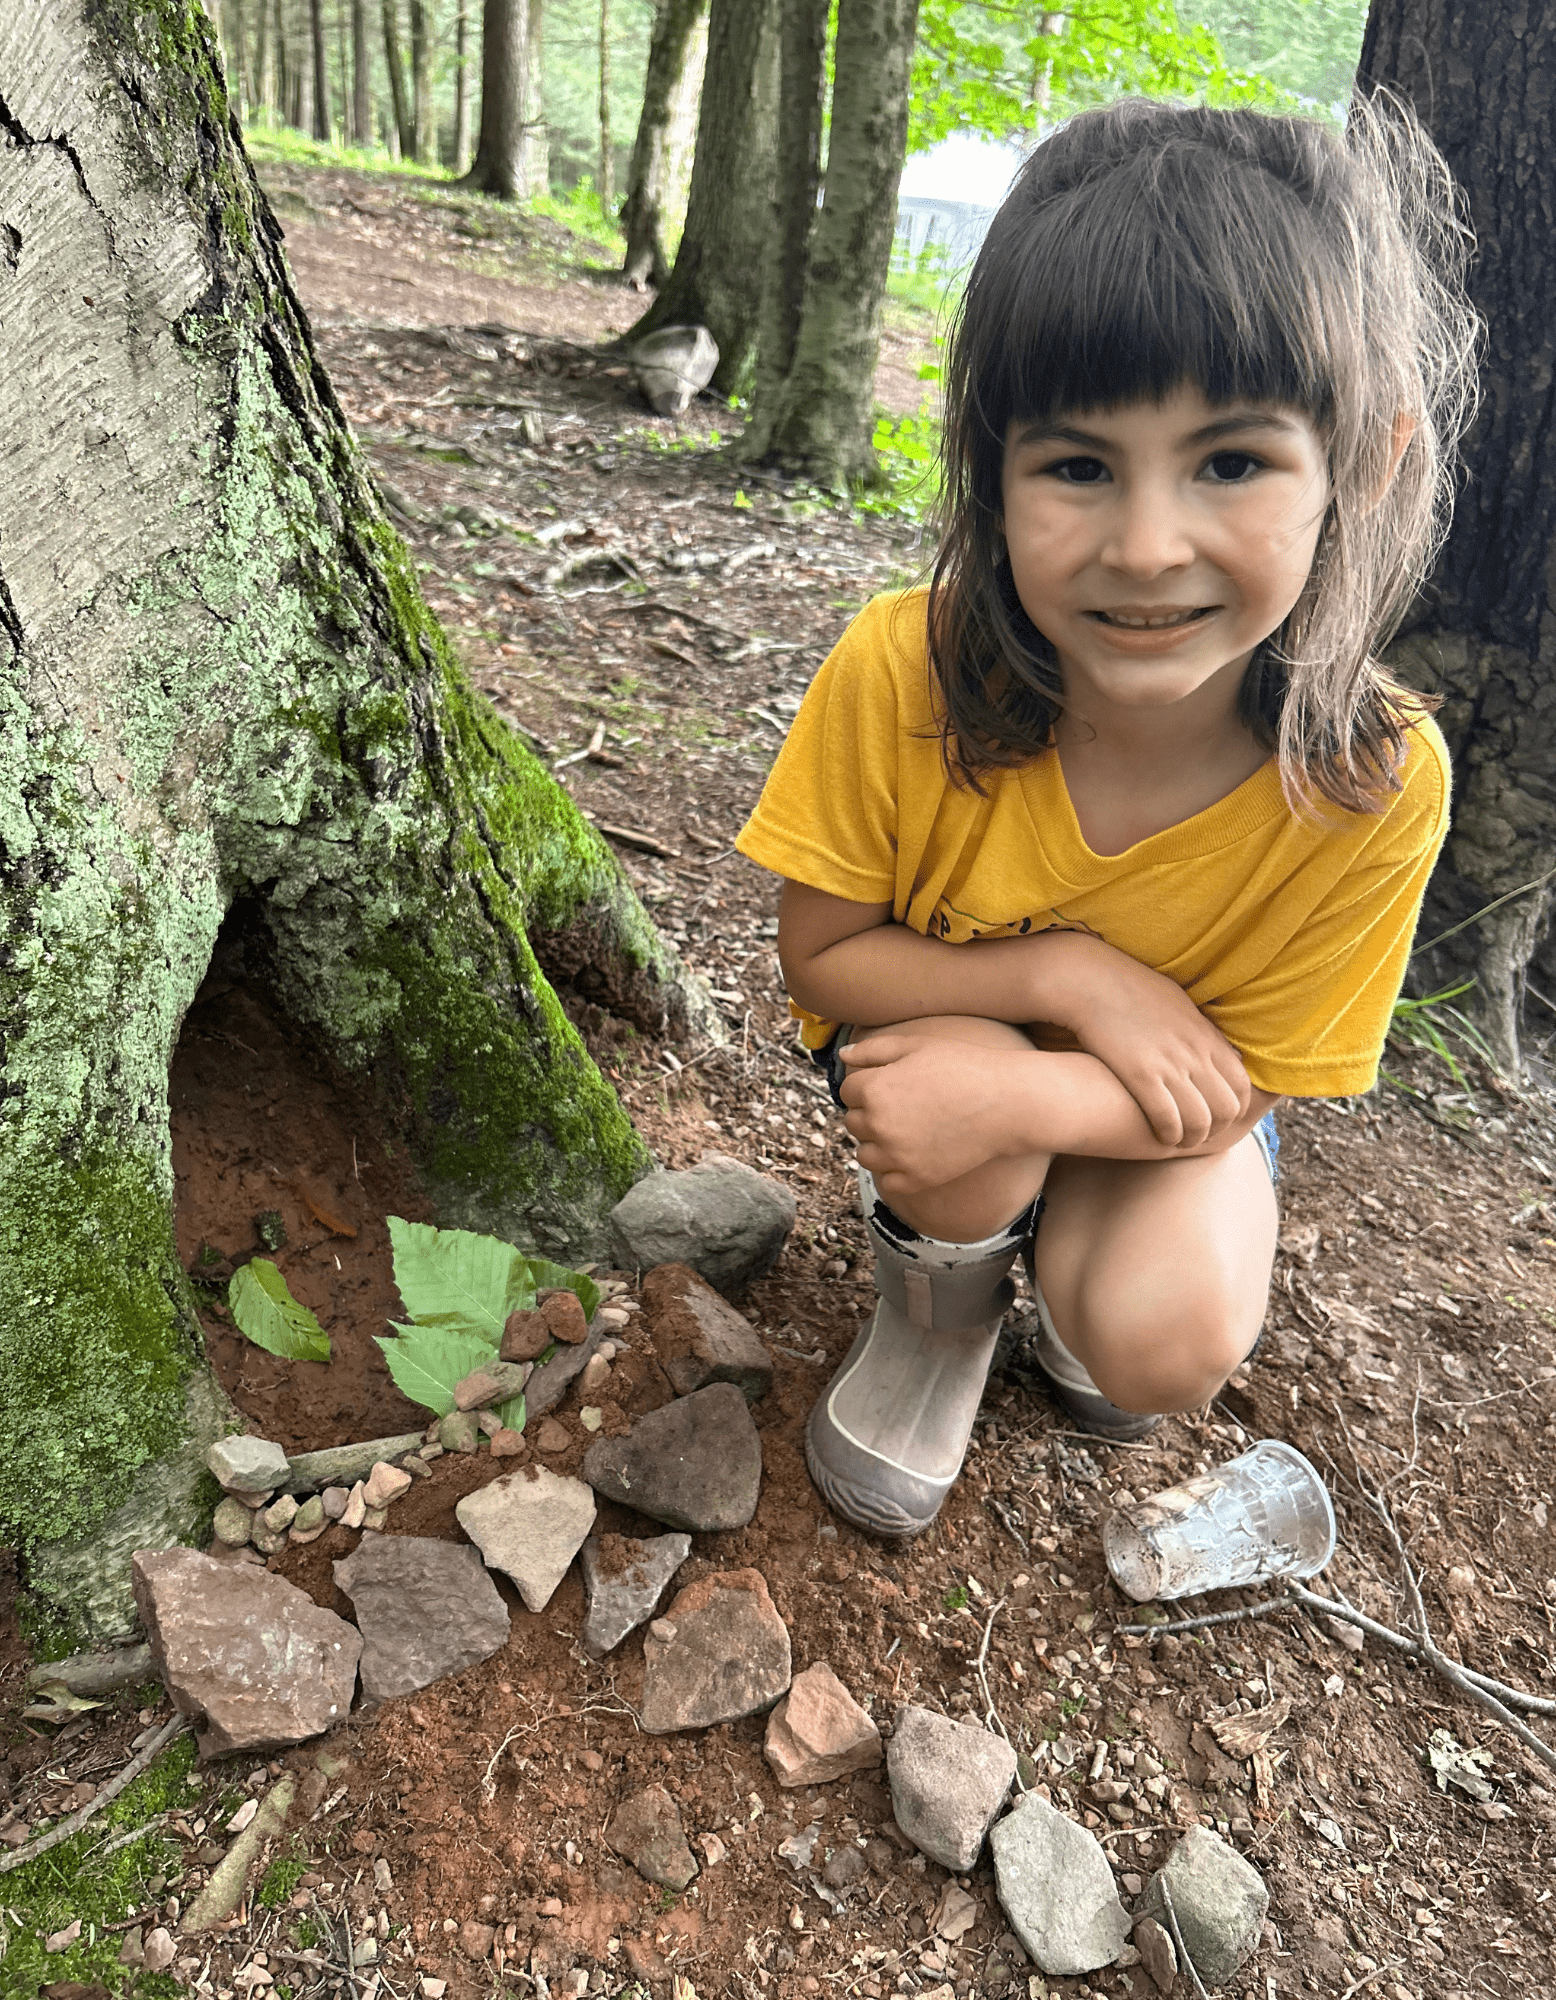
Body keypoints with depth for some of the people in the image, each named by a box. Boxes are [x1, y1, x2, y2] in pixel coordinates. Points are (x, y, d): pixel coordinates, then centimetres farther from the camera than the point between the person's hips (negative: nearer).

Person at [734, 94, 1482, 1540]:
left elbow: (1239, 1083, -19)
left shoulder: (1374, 782, -29)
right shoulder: (899, 674, -31)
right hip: (934, 1021, 1)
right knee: (962, 1125, -32)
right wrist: (1065, 972, -31)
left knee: (1165, 1343, -24)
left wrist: (1019, 1099, -38)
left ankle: (1064, 1259, 15)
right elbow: (821, 952, -17)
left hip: (1154, 1092, 0)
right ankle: (936, 1320, 5)